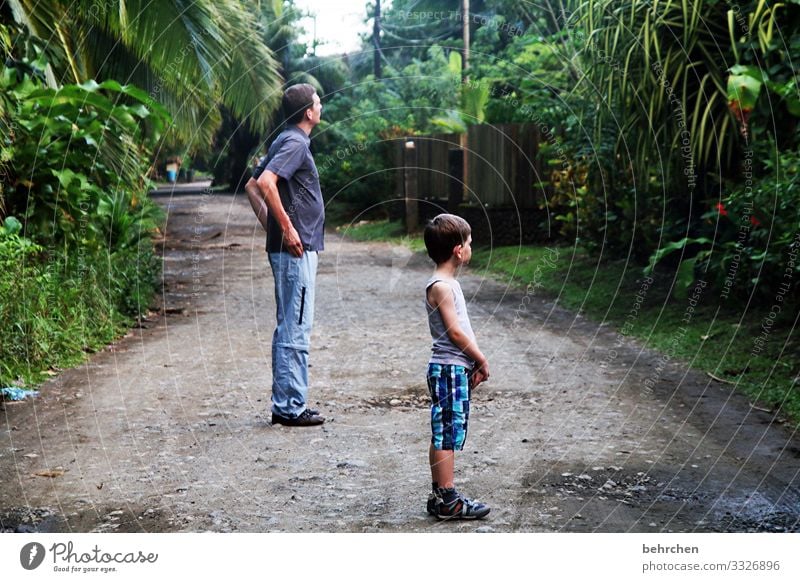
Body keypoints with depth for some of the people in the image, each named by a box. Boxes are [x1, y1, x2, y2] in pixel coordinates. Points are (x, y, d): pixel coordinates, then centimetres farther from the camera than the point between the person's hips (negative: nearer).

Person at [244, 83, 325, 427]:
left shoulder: (287, 141, 17)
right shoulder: (295, 143, -13)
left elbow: (251, 185, 23)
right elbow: (266, 182, -28)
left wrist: (268, 223, 18)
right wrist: (286, 227, -23)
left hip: (290, 247, 10)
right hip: (296, 249, -10)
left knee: (288, 329, 12)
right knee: (296, 330, -7)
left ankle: (286, 404, 17)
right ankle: (291, 407, -3)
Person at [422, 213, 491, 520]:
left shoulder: (449, 283, 16)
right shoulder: (440, 286, -15)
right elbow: (454, 331, -18)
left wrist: (474, 362, 12)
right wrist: (481, 359, -9)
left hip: (457, 369, 10)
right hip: (448, 369, -10)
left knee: (447, 434, 12)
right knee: (447, 434, -6)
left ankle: (441, 496, 17)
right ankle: (446, 499, -2)